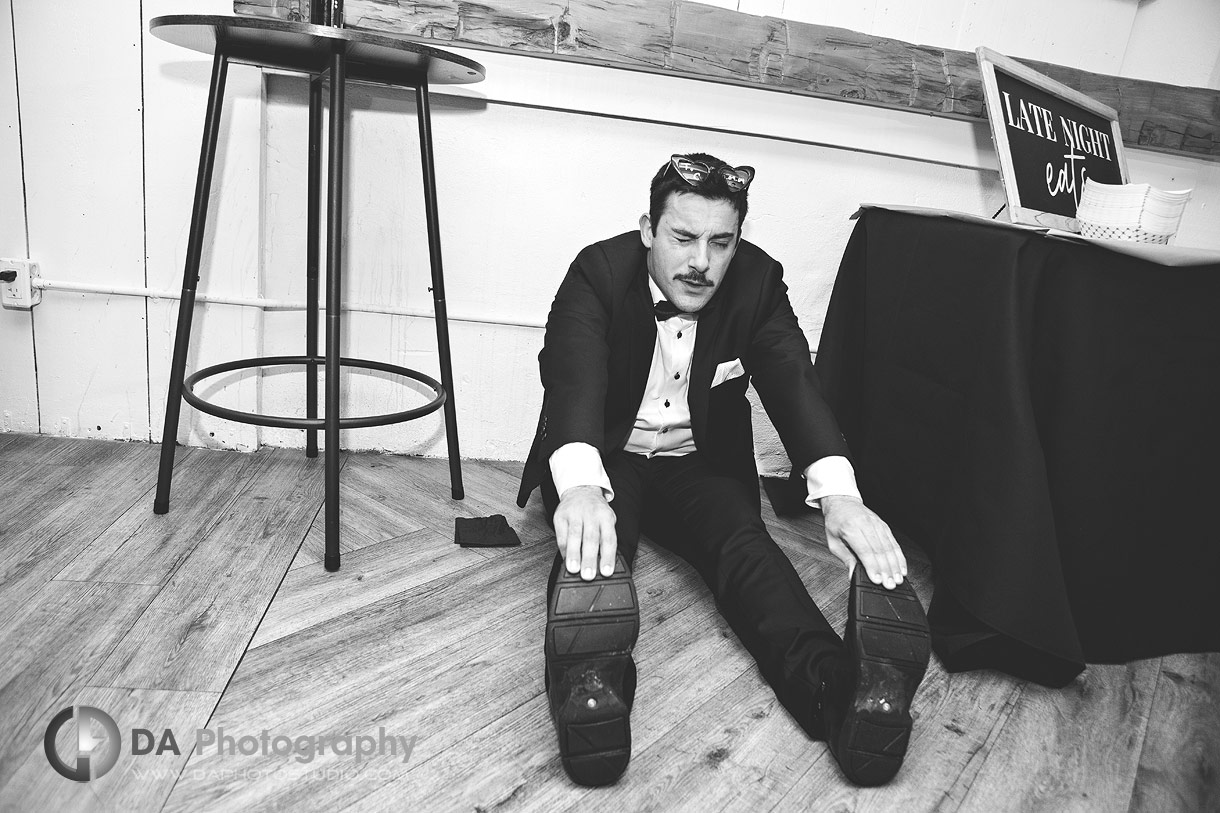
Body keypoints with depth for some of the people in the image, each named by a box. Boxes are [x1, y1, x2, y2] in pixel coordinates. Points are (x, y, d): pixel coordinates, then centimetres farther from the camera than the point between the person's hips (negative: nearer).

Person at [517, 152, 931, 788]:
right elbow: (572, 377, -32)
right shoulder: (599, 272, -16)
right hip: (604, 460, -1)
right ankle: (591, 686, -57)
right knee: (594, 540, -34)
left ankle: (840, 688, -49)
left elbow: (793, 383, -21)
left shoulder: (756, 280, -8)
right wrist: (580, 486, -55)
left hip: (700, 465, 2)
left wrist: (840, 496, -41)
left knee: (742, 537, -29)